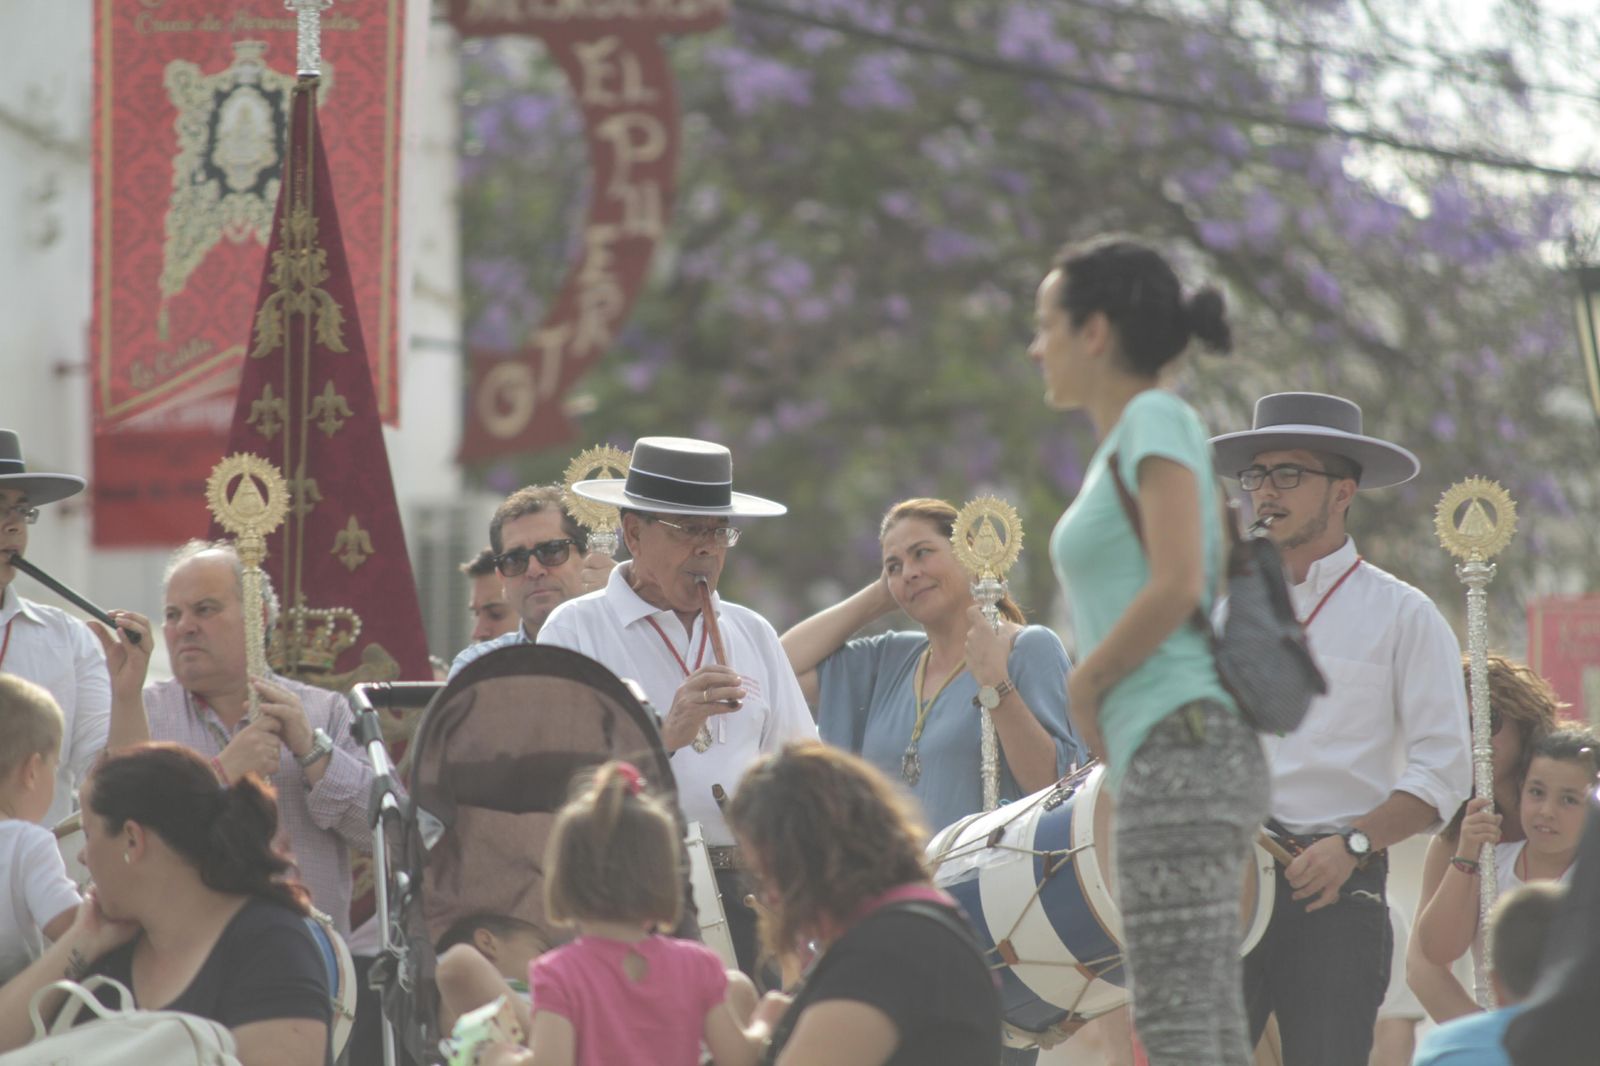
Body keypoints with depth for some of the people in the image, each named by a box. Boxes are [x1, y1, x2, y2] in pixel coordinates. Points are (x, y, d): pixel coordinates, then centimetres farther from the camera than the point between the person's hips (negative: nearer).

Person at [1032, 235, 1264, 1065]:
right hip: (1176, 756, 10)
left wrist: (1085, 684, -6)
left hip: (1179, 748, -10)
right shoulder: (1135, 440, 21)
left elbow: (1177, 586, -18)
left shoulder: (1156, 420, -6)